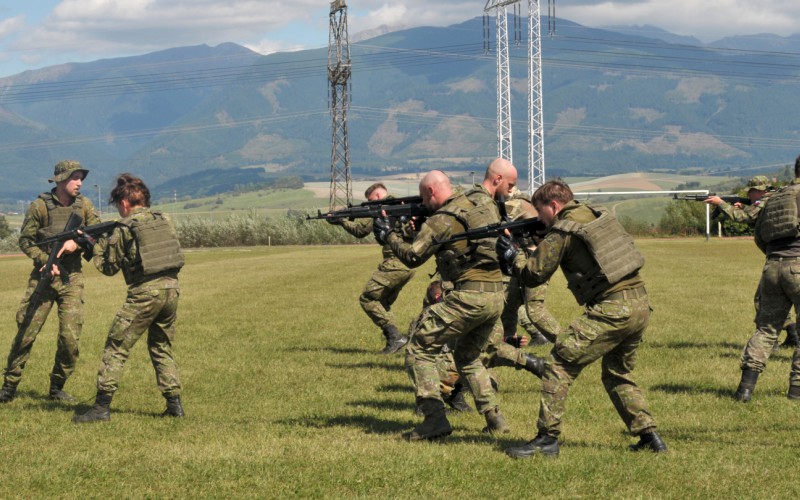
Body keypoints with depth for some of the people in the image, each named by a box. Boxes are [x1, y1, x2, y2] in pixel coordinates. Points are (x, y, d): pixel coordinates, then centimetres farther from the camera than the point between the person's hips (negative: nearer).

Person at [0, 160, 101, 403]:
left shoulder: (83, 205, 4)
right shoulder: (40, 206, -5)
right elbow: (25, 240, -2)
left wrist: (77, 241, -16)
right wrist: (45, 260, -16)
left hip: (71, 277, 2)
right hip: (43, 274, -2)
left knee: (71, 337, -4)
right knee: (26, 331, -4)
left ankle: (57, 387, 12)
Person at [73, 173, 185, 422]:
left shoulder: (124, 229, -5)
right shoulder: (163, 220, 10)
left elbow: (109, 267, 3)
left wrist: (95, 245, 22)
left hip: (145, 293, -6)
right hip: (171, 289, 6)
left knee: (116, 347, 1)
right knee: (162, 348, 20)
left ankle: (102, 406, -2)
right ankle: (174, 403, 15)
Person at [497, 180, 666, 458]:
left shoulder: (562, 231, -5)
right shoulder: (598, 215, 18)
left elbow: (534, 275, -3)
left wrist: (513, 255, 15)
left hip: (612, 309, -8)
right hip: (640, 304, 8)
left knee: (560, 364, -3)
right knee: (617, 375, 24)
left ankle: (547, 439, -7)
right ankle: (649, 437, 20)